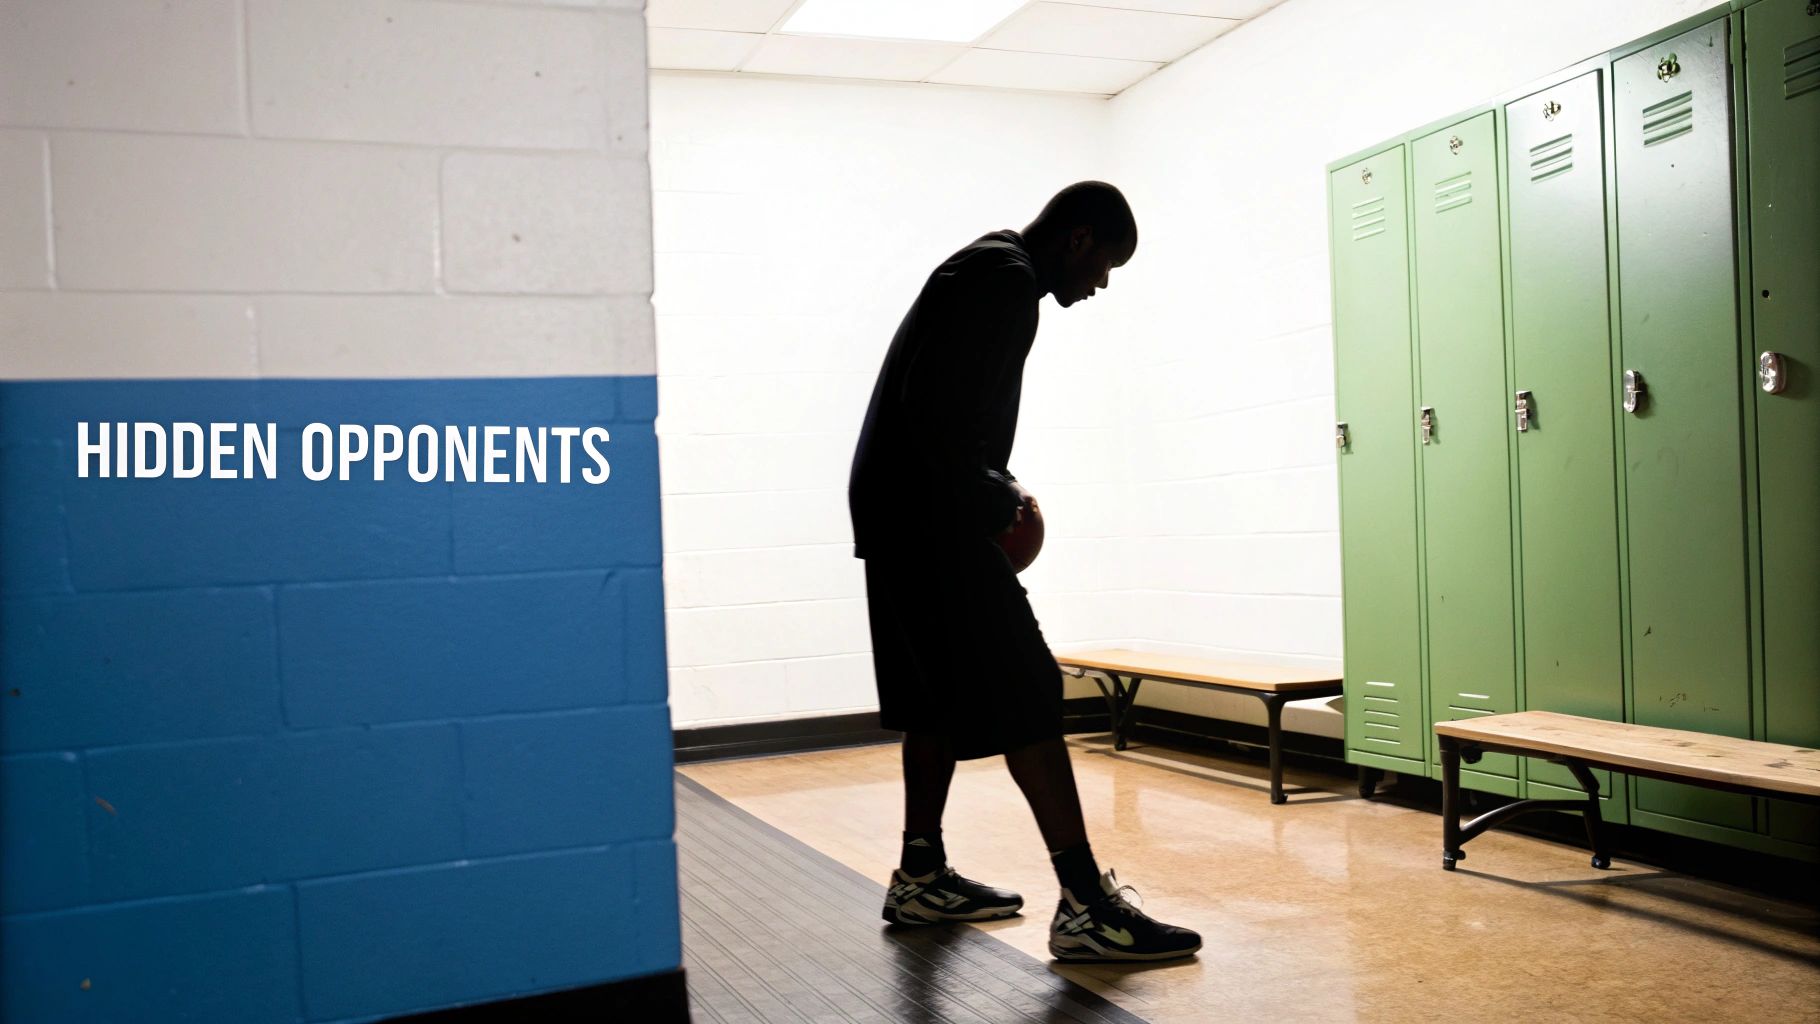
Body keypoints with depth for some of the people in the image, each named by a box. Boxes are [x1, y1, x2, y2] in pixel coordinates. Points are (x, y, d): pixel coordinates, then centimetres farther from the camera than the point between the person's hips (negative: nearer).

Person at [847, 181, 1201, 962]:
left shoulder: (988, 270, 20)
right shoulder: (1007, 283, -14)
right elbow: (937, 413, -24)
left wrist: (998, 492, 12)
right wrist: (997, 501, -12)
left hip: (900, 516, 11)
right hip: (932, 521, -11)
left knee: (942, 697, 16)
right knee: (1024, 697, -11)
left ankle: (922, 879, 25)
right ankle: (1086, 905, -10)